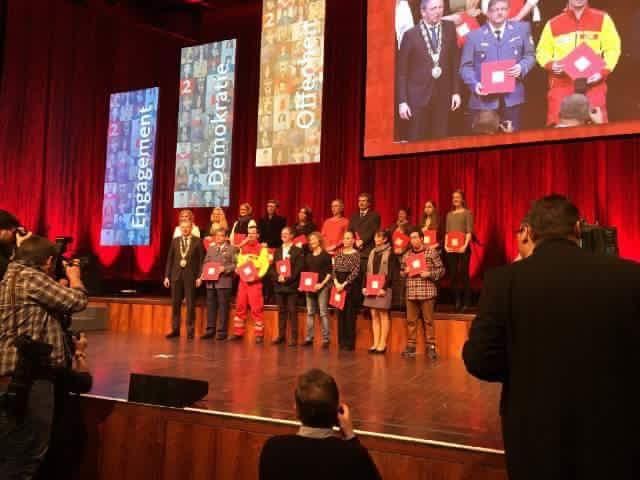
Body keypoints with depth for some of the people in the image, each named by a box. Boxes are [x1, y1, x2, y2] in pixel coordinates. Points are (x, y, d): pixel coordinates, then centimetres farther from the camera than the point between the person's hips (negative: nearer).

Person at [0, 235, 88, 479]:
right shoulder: (30, 277, -13)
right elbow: (76, 301, -12)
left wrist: (62, 284, 22)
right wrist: (74, 277, 5)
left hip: (22, 377, 10)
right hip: (27, 380, -10)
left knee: (20, 456, 18)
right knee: (21, 460, -2)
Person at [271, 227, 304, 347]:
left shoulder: (298, 251, -1)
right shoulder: (277, 251, 15)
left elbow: (299, 268, -9)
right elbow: (272, 267, 10)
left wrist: (287, 279, -16)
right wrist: (278, 277, -8)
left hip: (291, 285, -5)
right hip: (279, 285, 5)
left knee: (292, 311, -3)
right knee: (281, 311, 9)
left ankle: (294, 337, 2)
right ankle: (281, 335, 16)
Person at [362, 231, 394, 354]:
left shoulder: (390, 252, -3)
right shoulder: (372, 252, 16)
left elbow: (391, 272, -10)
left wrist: (384, 288, -17)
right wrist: (364, 286, 7)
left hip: (383, 288, -6)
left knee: (383, 314, -3)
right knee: (374, 315, 6)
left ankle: (382, 343, 2)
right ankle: (376, 343, 10)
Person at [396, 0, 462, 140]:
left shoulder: (449, 28, 5)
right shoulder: (411, 35, -5)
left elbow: (455, 61, 9)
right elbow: (401, 71, -3)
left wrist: (456, 91, 4)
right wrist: (402, 101, -7)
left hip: (443, 95, 3)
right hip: (418, 96, -2)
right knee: (416, 140, 4)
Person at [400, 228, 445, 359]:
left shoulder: (432, 252, -1)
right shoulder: (407, 254, 13)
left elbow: (441, 270, -1)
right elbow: (402, 271, 21)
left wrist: (429, 274, -15)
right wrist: (405, 272, -1)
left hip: (427, 292, -4)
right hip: (411, 293, 4)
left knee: (428, 321, 2)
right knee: (411, 320, 7)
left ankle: (431, 347, 9)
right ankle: (411, 346, 14)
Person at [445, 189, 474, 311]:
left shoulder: (467, 213, 3)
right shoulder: (449, 214, 17)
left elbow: (469, 231, -5)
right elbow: (447, 232, 14)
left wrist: (465, 245, -16)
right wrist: (446, 245, 0)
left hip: (463, 248, -5)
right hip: (451, 248, 5)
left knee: (463, 274, -7)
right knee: (453, 274, 2)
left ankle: (466, 302, -2)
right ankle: (457, 301, 9)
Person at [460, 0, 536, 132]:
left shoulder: (522, 29, 10)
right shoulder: (474, 36, 3)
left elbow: (530, 55, 13)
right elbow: (466, 66, 1)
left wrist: (522, 67, -10)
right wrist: (474, 84, -17)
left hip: (512, 97, 2)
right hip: (483, 99, -2)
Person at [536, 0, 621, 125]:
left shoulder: (602, 19, 9)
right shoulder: (553, 24, 10)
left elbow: (612, 49, 6)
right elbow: (542, 52, 12)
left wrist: (603, 71, -10)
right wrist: (551, 64, -9)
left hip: (593, 84, 0)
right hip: (561, 84, 0)